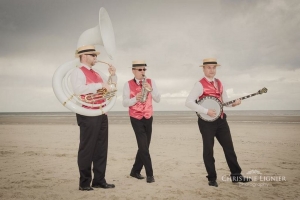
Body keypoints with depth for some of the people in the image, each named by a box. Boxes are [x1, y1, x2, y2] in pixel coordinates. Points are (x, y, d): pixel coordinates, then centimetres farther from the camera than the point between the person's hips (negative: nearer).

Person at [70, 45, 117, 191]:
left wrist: (113, 75, 10)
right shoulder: (78, 72, -5)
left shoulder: (97, 74, 19)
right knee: (87, 149, -2)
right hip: (88, 114, -8)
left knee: (101, 148, 9)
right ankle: (84, 183, 8)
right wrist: (100, 85, -22)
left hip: (101, 114, 8)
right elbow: (79, 89, -24)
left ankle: (99, 180, 18)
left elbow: (111, 87, 27)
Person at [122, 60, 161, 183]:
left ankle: (135, 171, 26)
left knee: (144, 146, 10)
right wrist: (135, 99, -26)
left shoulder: (150, 82, 2)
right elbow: (125, 103, -9)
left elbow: (158, 99, -3)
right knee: (143, 147, -10)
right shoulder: (128, 84, -5)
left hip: (148, 118, 4)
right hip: (136, 118, -4)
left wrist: (151, 89, -19)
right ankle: (149, 174, -1)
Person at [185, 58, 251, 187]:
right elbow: (188, 102, -20)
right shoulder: (200, 84, -11)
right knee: (208, 150, 2)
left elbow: (225, 100, 17)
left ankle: (236, 175, 21)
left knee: (229, 147, 10)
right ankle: (212, 179, 14)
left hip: (220, 119, 7)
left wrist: (233, 103, -5)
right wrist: (206, 111, -23)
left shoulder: (219, 83, 12)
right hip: (207, 121, -6)